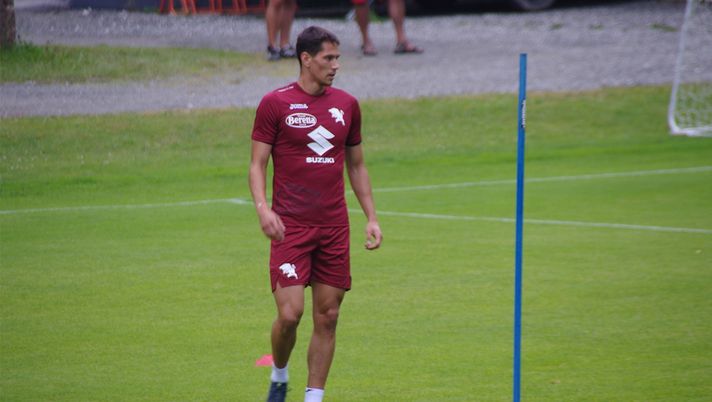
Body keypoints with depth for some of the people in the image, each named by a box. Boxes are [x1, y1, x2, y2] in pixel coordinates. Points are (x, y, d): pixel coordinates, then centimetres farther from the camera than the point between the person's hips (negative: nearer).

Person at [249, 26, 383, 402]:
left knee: (327, 317, 2)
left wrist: (371, 218, 13)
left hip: (334, 227, 4)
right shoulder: (275, 103, -3)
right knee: (289, 313, -12)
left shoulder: (346, 105, 10)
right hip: (290, 226, -4)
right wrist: (262, 207, -19)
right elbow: (257, 164, -2)